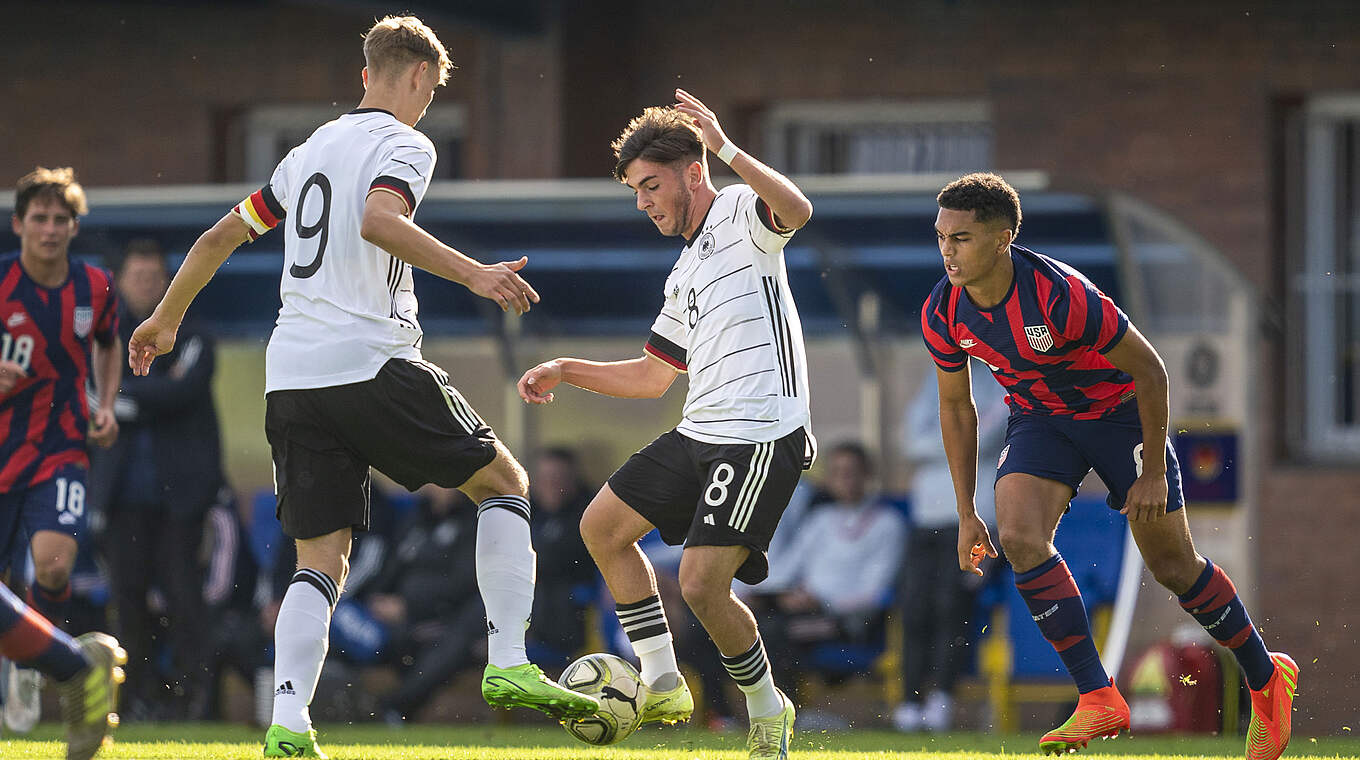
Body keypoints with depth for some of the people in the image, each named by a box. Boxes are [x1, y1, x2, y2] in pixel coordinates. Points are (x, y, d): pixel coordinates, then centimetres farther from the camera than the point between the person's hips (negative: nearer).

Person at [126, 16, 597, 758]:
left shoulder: (311, 150, 21)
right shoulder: (402, 145, -1)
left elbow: (221, 235, 27)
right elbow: (378, 220, -22)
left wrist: (166, 319, 39)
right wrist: (472, 274, -25)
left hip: (290, 382, 6)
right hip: (372, 363, -6)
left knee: (320, 562, 5)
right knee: (504, 482, 10)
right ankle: (508, 666, -2)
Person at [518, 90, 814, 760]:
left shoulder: (739, 212, -4)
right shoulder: (686, 273, 23)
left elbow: (796, 209, -30)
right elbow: (652, 376, 31)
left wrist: (725, 150, -36)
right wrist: (565, 371, 23)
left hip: (761, 437, -10)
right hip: (699, 431, 10)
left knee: (701, 584, -16)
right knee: (602, 527, 12)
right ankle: (661, 686, 14)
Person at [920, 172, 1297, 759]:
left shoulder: (1061, 295, -33)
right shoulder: (942, 315, -15)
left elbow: (1149, 369, -22)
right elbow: (956, 407, 2)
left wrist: (1154, 473, -18)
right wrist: (967, 513, 2)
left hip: (1117, 409, -4)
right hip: (1038, 420, 4)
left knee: (1172, 566, 1)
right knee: (1018, 536, -22)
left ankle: (1266, 679, 26)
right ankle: (1098, 700, -17)